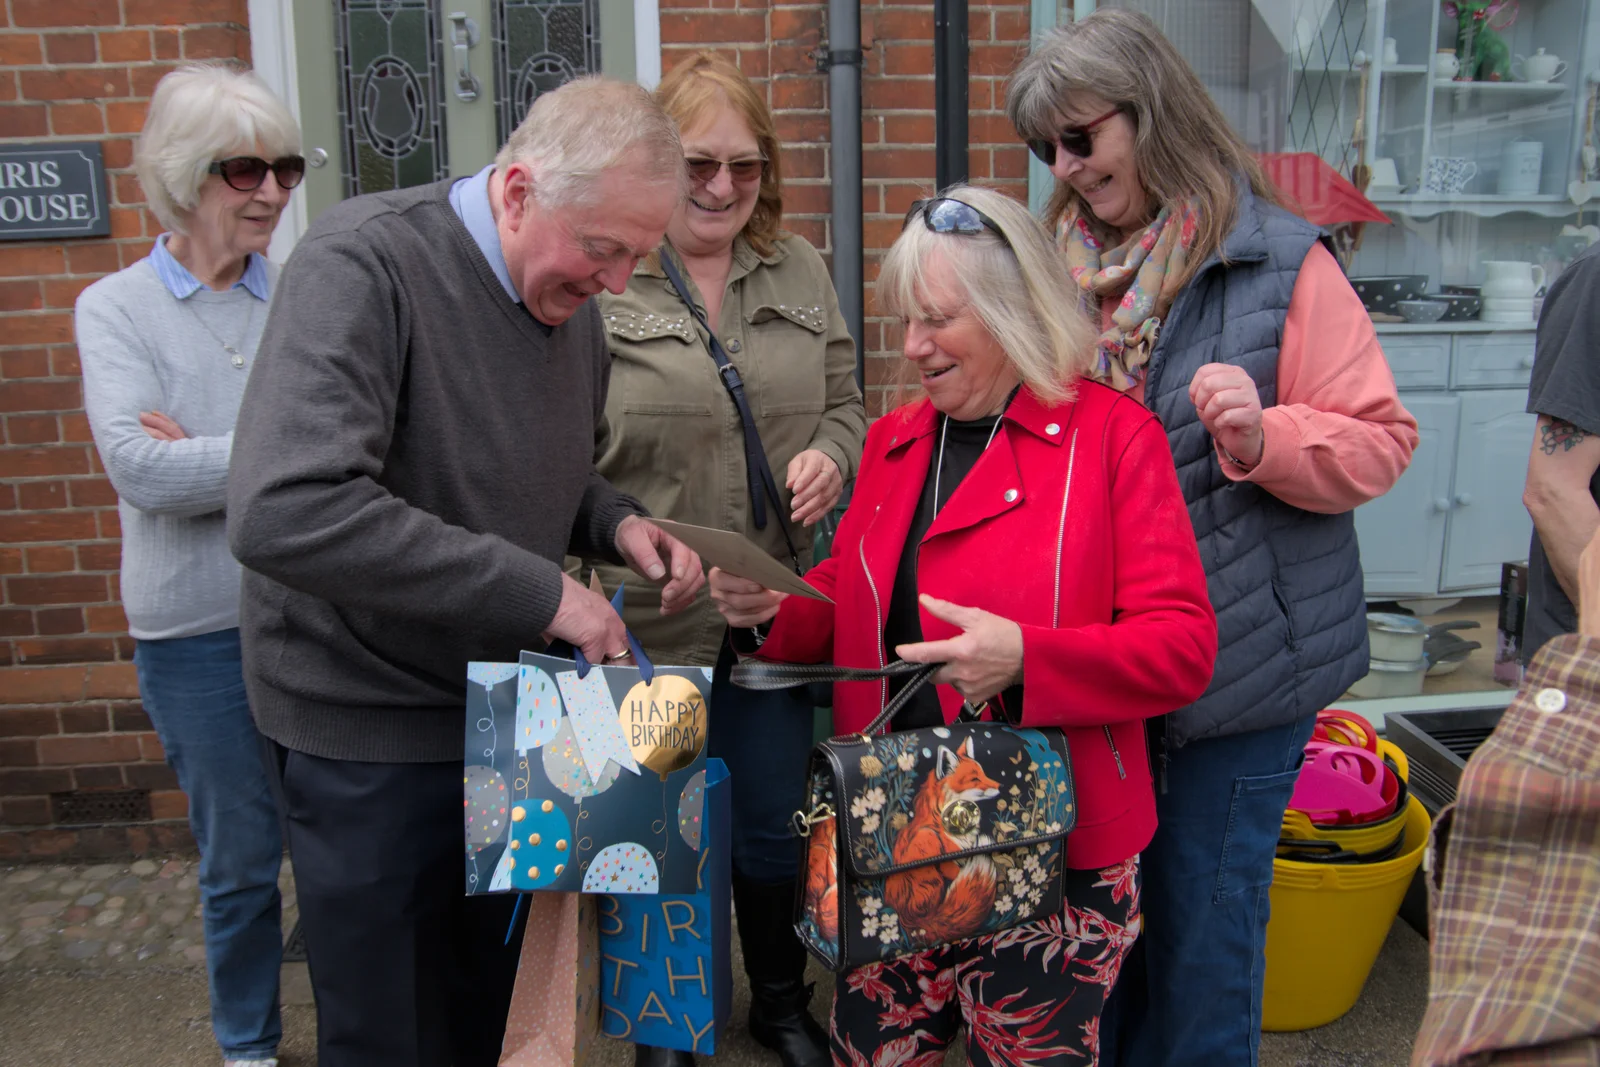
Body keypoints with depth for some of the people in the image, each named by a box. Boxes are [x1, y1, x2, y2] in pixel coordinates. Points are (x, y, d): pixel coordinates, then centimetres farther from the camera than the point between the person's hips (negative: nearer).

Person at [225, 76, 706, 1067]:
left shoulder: (571, 301, 2)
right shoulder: (364, 264, -22)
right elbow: (284, 510, -35)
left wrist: (618, 523, -6)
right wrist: (539, 591, -31)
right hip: (371, 731, -6)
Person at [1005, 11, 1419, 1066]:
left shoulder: (1282, 262, -10)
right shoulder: (1069, 266, 6)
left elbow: (1381, 442, -10)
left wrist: (1265, 438, -27)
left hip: (1241, 652, -5)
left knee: (1203, 914, 9)